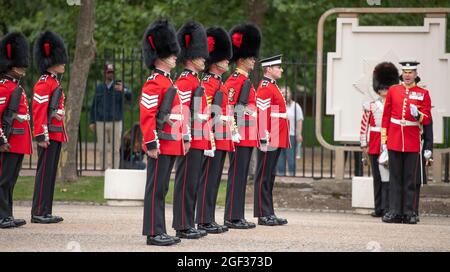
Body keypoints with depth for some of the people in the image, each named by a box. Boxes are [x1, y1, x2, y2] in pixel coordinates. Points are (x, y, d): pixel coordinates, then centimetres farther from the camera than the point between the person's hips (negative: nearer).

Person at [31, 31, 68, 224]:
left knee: (50, 173, 10)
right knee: (44, 172, -7)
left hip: (57, 134, 10)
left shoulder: (54, 83, 18)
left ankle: (46, 212, 14)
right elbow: (38, 111, -17)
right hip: (49, 134, -10)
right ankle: (38, 213, -6)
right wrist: (42, 136, -21)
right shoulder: (43, 84, -12)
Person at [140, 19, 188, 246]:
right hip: (161, 146, -10)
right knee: (156, 189, -6)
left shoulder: (167, 82, 18)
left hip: (171, 145, 10)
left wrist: (183, 139, 21)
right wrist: (151, 144, -21)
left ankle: (159, 231, 15)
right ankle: (154, 233, -4)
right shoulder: (154, 83, -12)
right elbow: (146, 116, -18)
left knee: (161, 189, 11)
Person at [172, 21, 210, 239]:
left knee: (192, 184, 11)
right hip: (190, 141, -10)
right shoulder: (185, 81, -12)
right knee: (186, 184, -6)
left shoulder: (194, 81, 18)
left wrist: (207, 137, 23)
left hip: (199, 142, 10)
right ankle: (183, 227, -4)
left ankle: (189, 225, 15)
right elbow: (180, 111, -19)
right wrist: (185, 138, -23)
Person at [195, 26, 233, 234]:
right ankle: (204, 222, -5)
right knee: (208, 180, -7)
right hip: (214, 139, -10)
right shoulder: (209, 83, -12)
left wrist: (229, 139, 22)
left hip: (222, 140, 10)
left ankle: (209, 220, 15)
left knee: (214, 181, 11)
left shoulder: (219, 83, 18)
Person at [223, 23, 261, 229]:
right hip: (240, 136, -10)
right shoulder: (235, 80, -12)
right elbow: (227, 107, -20)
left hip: (248, 137, 10)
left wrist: (255, 133, 23)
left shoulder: (245, 80, 18)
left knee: (242, 176, 11)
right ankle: (232, 218, -5)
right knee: (237, 175, -7)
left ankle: (238, 216, 15)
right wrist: (235, 132, -23)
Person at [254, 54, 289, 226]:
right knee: (264, 177, -5)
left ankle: (269, 214, 15)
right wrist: (265, 139, -23)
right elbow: (262, 115, -19)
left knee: (270, 177, 12)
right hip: (270, 141, -10)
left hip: (277, 140, 10)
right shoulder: (265, 88, -12)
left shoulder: (272, 87, 19)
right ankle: (263, 215, -3)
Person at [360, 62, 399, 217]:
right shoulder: (370, 107, 8)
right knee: (377, 178, 8)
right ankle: (378, 208, 14)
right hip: (375, 147, 2)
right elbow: (364, 127, 9)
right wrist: (364, 145, 4)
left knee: (387, 177, -9)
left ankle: (387, 209, -10)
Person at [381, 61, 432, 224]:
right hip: (394, 141, 1)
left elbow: (427, 119, 2)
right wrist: (384, 140, 6)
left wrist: (418, 115, -20)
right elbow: (386, 117, 9)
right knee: (395, 178, 2)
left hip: (412, 143, -1)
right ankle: (395, 212, 4)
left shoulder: (423, 94, 3)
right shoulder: (393, 91, 7)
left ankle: (409, 213, 4)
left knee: (410, 179, 1)